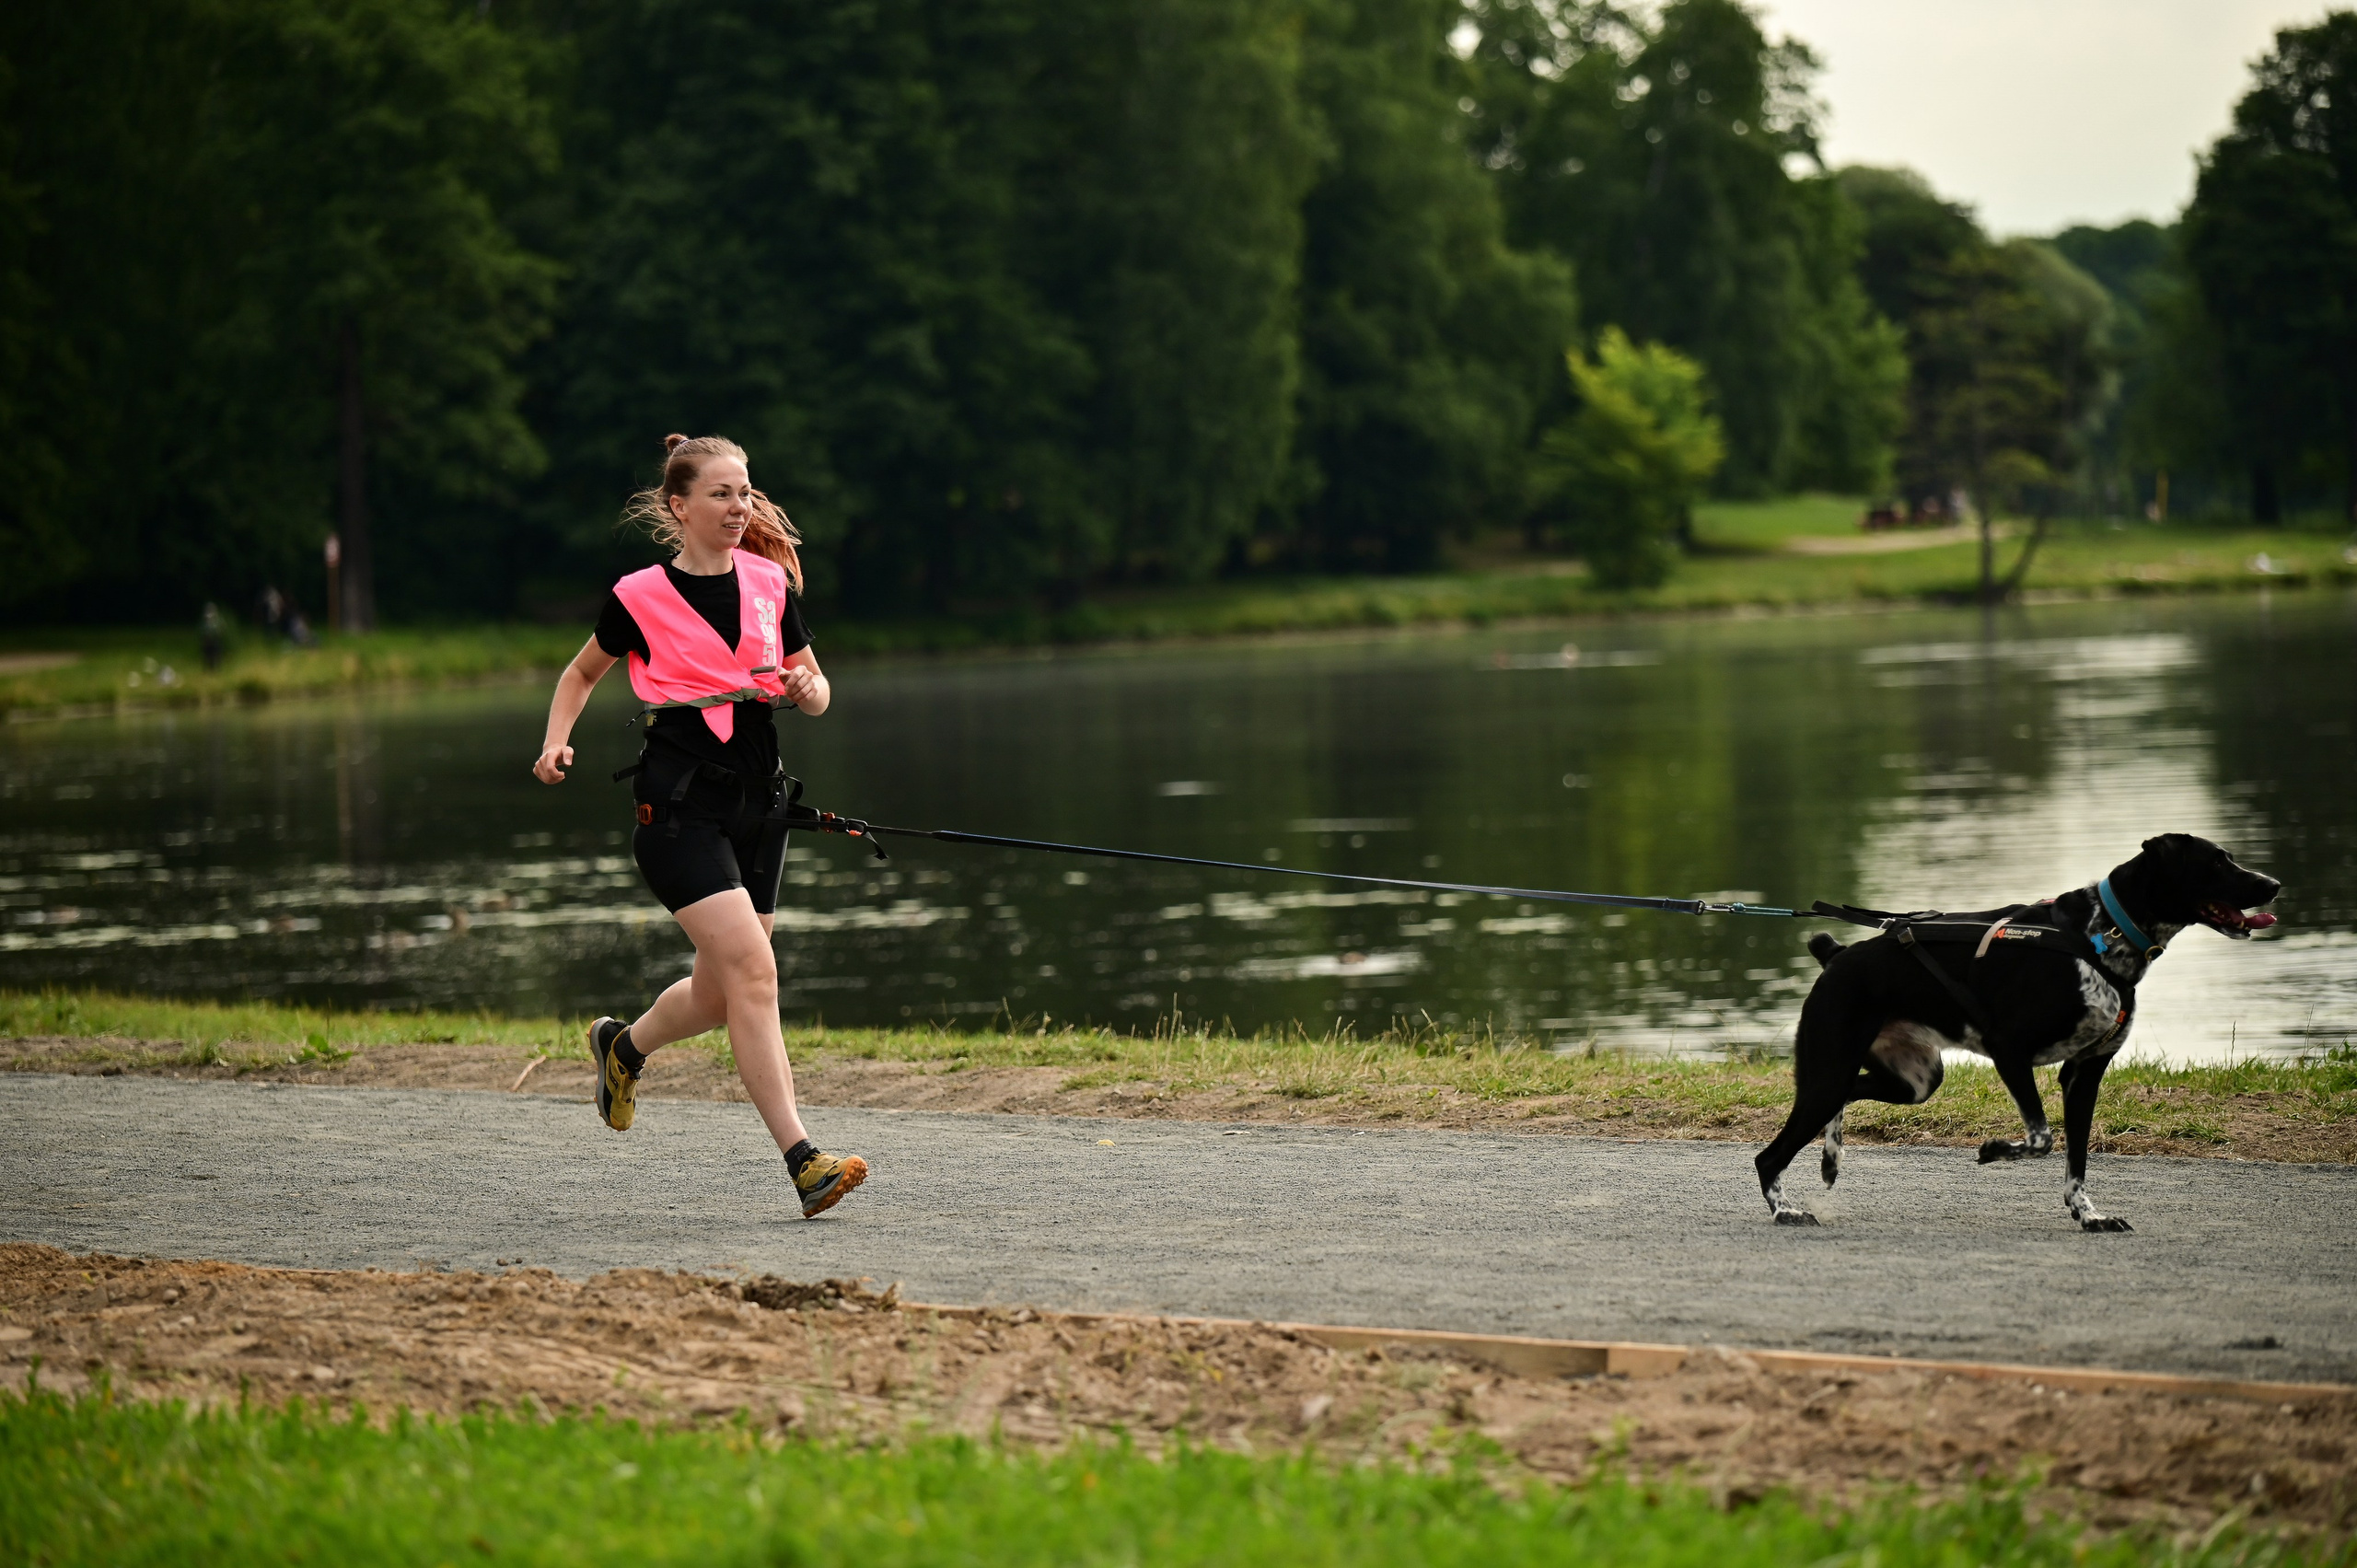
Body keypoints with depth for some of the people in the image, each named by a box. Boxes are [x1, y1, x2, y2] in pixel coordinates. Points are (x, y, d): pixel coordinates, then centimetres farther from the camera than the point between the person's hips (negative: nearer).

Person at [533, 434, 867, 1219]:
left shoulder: (769, 582, 6)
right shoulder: (640, 596, -4)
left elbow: (815, 691, 14)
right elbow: (583, 671, 13)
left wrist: (806, 689, -9)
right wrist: (556, 741, -3)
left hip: (757, 801, 5)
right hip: (680, 806, -5)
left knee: (719, 995, 11)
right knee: (752, 970, -18)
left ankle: (624, 1045, 44)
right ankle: (802, 1161, -21)